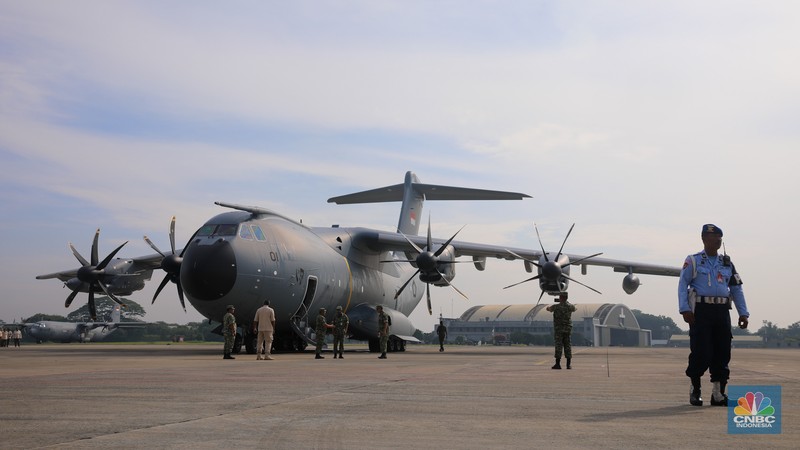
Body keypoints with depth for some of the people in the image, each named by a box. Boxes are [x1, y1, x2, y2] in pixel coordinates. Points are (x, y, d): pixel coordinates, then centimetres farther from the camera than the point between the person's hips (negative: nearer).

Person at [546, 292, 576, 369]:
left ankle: (558, 364, -4)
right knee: (568, 346, 6)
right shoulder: (570, 306, 2)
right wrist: (566, 302, 38)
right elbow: (574, 309, 29)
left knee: (558, 346, -3)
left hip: (558, 329, -3)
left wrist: (549, 307, 37)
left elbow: (548, 308, 13)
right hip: (568, 328, 3)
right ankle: (569, 364, 5)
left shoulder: (556, 306, -8)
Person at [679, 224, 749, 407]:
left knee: (722, 352, 2)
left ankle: (718, 393, 10)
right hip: (701, 310, -4)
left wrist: (743, 313, 9)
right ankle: (695, 390, 10)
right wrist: (684, 309, -15)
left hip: (722, 311, 5)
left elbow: (737, 288, 18)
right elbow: (682, 285, -3)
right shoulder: (693, 261, 5)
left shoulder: (727, 263, 18)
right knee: (701, 352, -8)